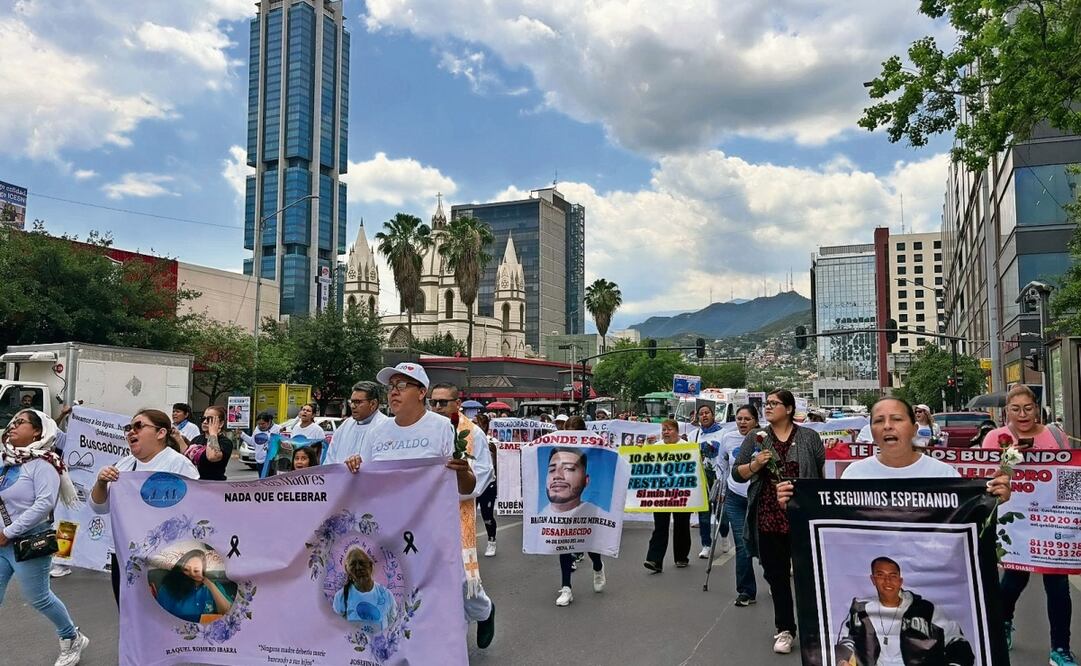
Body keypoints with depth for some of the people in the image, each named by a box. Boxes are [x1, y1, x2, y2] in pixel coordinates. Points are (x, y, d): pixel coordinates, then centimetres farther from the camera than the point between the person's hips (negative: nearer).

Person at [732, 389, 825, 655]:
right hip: (768, 519, 2)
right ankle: (785, 629, 20)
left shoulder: (809, 437, 2)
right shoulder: (755, 438, 6)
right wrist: (754, 465, -16)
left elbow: (822, 473, 4)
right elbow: (737, 473, 4)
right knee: (777, 575, 8)